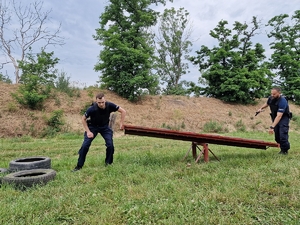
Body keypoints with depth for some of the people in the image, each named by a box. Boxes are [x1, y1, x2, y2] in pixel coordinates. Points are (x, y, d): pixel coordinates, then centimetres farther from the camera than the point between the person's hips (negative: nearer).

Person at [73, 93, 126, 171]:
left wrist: (121, 123, -16)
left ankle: (108, 163, 9)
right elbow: (83, 119, -13)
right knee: (85, 145, -12)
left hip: (104, 127, 2)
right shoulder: (92, 109, -30)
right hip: (93, 126, -1)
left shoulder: (109, 105, -26)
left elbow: (123, 111, -15)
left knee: (110, 144, -13)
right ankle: (79, 166, 3)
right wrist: (88, 131, -18)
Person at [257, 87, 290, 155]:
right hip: (274, 117, 7)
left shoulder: (282, 101, -32)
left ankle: (285, 150, -3)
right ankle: (282, 148, 13)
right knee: (277, 134, 2)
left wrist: (272, 127, -47)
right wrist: (261, 108, -1)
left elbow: (279, 116, -40)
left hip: (283, 118, -6)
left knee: (283, 134, -17)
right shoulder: (271, 98, -9)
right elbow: (267, 103, 19)